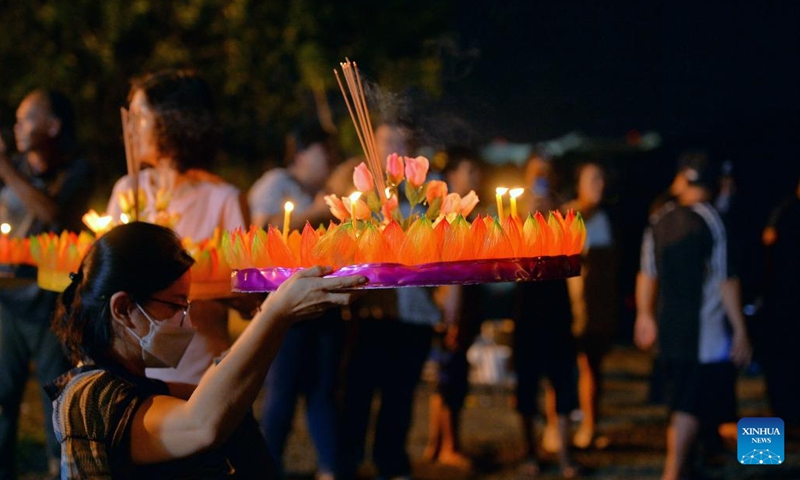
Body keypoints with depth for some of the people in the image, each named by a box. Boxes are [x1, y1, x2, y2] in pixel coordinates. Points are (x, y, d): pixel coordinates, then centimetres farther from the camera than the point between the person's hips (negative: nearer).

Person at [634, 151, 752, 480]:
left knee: (680, 402, 16)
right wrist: (740, 330, -9)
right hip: (704, 330, -6)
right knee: (692, 406, -4)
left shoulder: (660, 219, 6)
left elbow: (647, 274, 12)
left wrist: (645, 316, 24)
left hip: (669, 328, 6)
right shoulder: (709, 219, -10)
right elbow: (726, 280, -12)